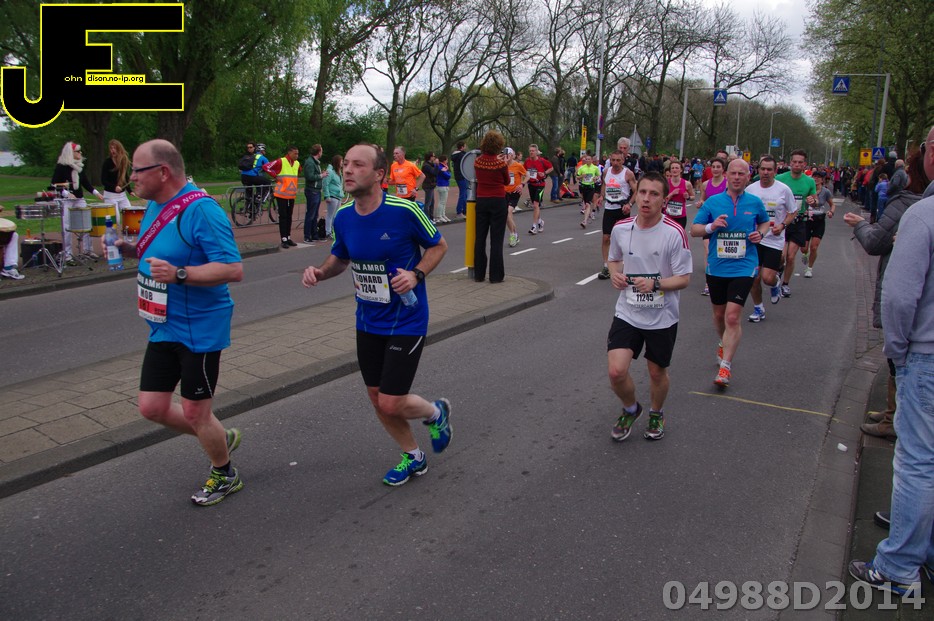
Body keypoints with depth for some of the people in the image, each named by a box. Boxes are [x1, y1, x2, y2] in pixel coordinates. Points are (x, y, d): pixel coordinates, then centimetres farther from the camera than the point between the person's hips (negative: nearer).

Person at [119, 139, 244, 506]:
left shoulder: (202, 210, -21)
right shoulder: (155, 205, 7)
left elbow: (233, 270, -25)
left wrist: (179, 273, -34)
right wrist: (132, 248, 5)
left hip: (199, 329, -9)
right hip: (164, 327, 9)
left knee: (194, 412, 4)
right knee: (152, 407, 11)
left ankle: (225, 475, 31)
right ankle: (220, 439, 35)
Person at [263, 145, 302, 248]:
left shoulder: (297, 163, 7)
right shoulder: (281, 162, -12)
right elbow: (266, 167, -15)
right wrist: (275, 176, -12)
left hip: (292, 195, 6)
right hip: (282, 194, -6)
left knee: (289, 217, 11)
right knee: (283, 217, -3)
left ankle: (289, 238, 19)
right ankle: (284, 240, -1)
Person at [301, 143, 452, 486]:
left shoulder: (404, 210, -19)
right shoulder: (343, 217, -3)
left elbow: (438, 245, -4)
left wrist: (416, 274, -21)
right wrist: (320, 271, -8)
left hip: (406, 321, -6)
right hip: (368, 322, 6)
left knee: (391, 403, -7)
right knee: (377, 399, 13)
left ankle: (436, 412, 28)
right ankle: (413, 457, 38)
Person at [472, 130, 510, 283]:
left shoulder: (477, 161, -1)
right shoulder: (501, 163, -11)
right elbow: (506, 181, 3)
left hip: (481, 201, 4)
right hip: (498, 202, -4)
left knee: (480, 238, 9)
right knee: (496, 240, 1)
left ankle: (479, 274, 14)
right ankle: (496, 275, 3)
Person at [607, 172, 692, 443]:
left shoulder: (675, 233, -15)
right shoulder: (620, 229, -4)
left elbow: (684, 278, -11)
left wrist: (655, 284, -28)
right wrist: (615, 273, -7)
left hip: (662, 317, -2)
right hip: (627, 313, 2)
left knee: (657, 372, 14)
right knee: (616, 371, -10)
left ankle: (656, 414, 45)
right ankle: (631, 409, 23)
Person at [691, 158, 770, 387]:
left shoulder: (755, 203, 1)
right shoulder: (713, 202, -1)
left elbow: (765, 222, 20)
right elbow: (694, 230, 2)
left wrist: (760, 233, -2)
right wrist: (711, 226, -17)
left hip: (743, 267, -2)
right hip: (716, 267, 2)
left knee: (732, 316, -13)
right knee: (719, 314, 16)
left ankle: (725, 365, -5)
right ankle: (724, 344, 46)